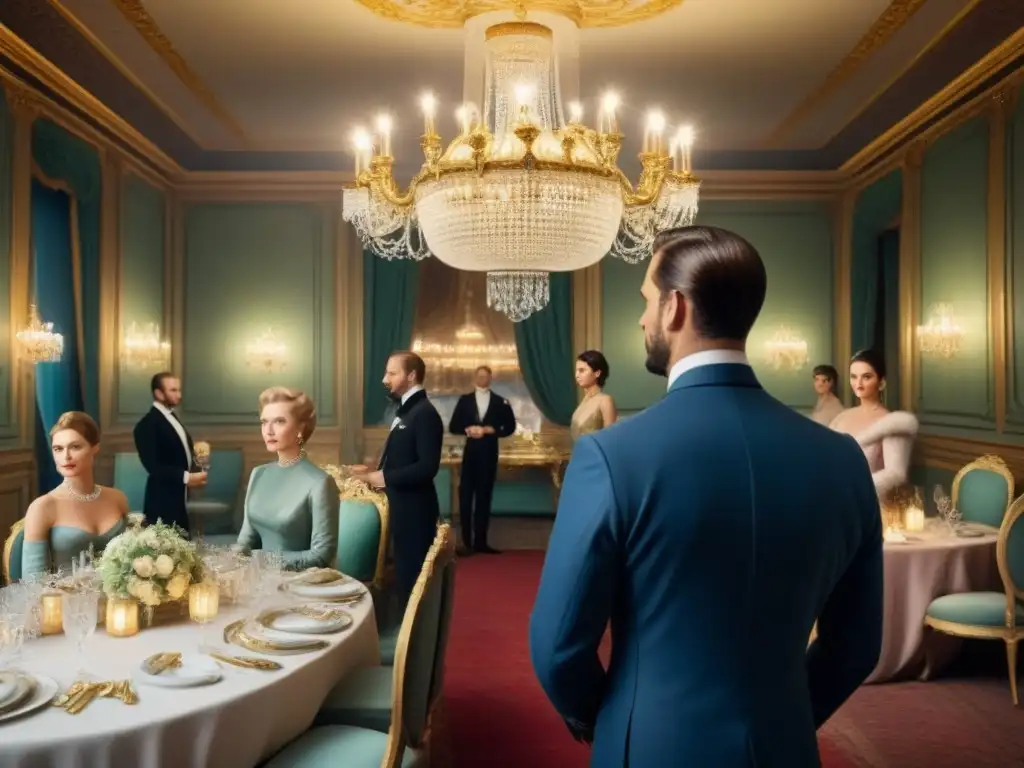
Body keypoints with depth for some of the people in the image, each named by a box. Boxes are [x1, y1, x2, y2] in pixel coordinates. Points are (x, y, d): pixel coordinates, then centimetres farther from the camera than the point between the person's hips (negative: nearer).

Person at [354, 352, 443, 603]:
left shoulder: (425, 413, -18)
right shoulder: (407, 410, 13)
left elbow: (427, 467, -25)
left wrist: (384, 478, -18)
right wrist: (374, 472, 2)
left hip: (414, 510, -10)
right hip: (402, 508, 10)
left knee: (412, 578, 0)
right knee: (404, 574, 18)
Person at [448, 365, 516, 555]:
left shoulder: (500, 402, 7)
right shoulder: (464, 400, 8)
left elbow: (509, 427, 1)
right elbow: (453, 426, 5)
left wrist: (488, 430, -11)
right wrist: (468, 430, -14)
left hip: (489, 454, 0)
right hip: (470, 452, 0)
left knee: (484, 496, 5)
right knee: (466, 496, -4)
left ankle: (480, 541, 11)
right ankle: (467, 542, 1)